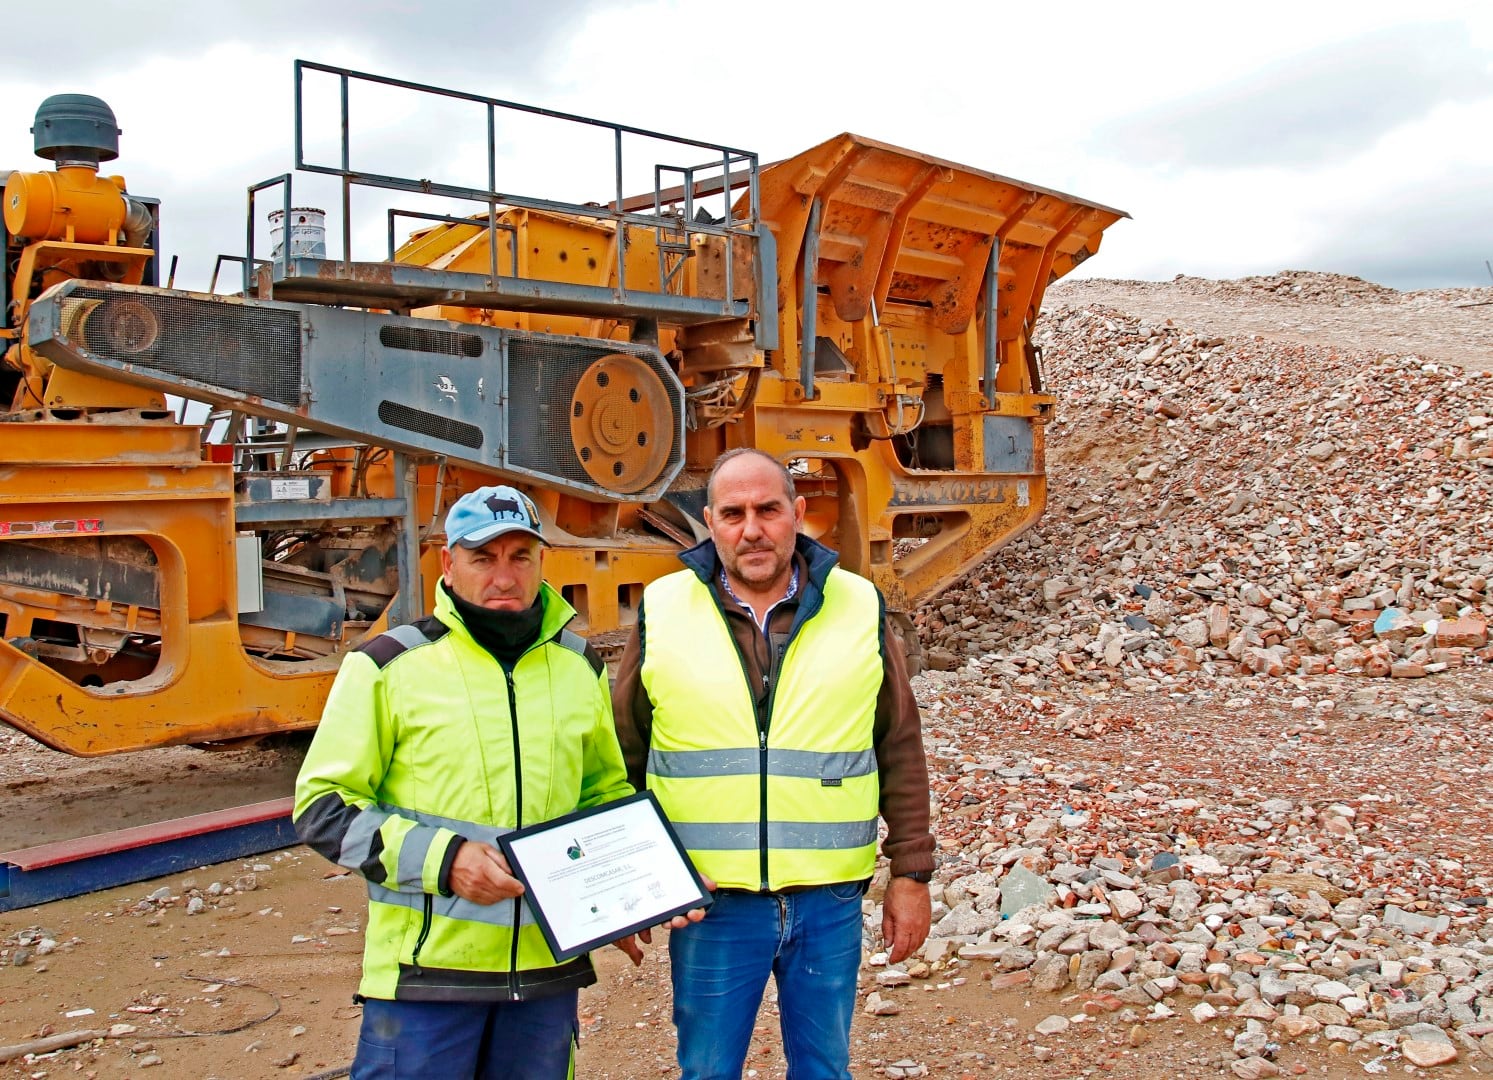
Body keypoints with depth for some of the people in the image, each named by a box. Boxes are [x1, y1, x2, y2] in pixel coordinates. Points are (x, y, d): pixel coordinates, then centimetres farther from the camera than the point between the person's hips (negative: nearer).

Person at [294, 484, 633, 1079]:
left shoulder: (580, 666, 9)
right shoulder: (389, 666, -4)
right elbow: (321, 805, -5)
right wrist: (441, 857, -18)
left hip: (549, 967, 4)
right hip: (426, 968, -4)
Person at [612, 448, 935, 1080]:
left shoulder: (859, 608, 1)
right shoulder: (662, 611, -1)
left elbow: (901, 754, 5)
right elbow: (622, 759, 7)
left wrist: (911, 872, 3)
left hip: (830, 902, 1)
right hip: (709, 904, 0)